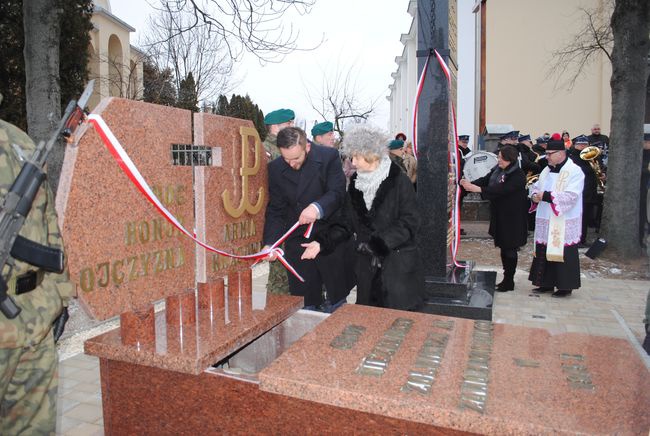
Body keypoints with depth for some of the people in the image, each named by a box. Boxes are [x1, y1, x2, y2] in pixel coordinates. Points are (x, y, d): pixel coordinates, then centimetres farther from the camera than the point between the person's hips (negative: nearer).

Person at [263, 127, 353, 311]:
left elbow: (337, 192, -14)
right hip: (297, 243, 2)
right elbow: (275, 210, 1)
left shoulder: (329, 156, -9)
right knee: (305, 305, 9)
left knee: (338, 300, 11)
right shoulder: (275, 168, 0)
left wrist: (318, 207, -35)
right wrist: (270, 243, -12)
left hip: (332, 240, -2)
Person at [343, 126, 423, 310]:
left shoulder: (399, 180, -11)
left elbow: (410, 222, -13)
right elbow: (354, 222, 10)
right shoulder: (355, 182, 6)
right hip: (368, 263, 5)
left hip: (398, 265, -4)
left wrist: (379, 243, -18)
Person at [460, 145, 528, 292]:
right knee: (503, 248, 15)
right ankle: (506, 279, 28)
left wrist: (477, 189, -34)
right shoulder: (497, 169, 4)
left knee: (510, 249, 2)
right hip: (499, 216, 8)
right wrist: (470, 183, -21)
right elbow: (485, 180, -2)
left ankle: (509, 282, 14)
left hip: (512, 218, -7)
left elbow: (501, 190, -29)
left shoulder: (518, 175, -19)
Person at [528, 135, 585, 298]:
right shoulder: (547, 170, 12)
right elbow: (536, 186, 18)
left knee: (562, 253, 0)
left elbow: (571, 196, -21)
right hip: (546, 221, 7)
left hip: (564, 224, -7)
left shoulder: (574, 171, -11)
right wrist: (535, 195, -5)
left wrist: (547, 196, -23)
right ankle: (546, 283, 22)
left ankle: (565, 286, 13)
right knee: (544, 252, 11)